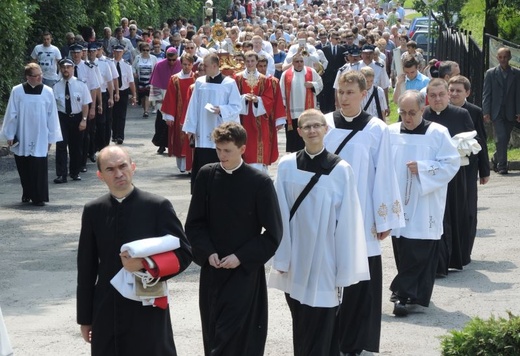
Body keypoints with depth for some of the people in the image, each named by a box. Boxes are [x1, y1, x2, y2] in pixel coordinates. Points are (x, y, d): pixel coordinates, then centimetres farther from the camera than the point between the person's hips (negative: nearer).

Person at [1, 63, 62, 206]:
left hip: (40, 138, -1)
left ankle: (39, 197, 3)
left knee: (39, 168, -4)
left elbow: (52, 116, 2)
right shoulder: (17, 91, -5)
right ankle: (27, 193, 26)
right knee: (23, 167, 9)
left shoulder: (47, 92, -2)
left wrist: (51, 138, 2)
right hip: (21, 138, 1)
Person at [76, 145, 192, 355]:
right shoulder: (93, 211, 5)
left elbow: (183, 254, -2)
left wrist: (145, 264, -20)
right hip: (107, 312, 3)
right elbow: (86, 268, 9)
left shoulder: (157, 207, -4)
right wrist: (85, 317, 10)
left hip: (148, 311, -3)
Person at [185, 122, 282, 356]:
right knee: (212, 335, 10)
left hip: (244, 272, -4)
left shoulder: (260, 182, -10)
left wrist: (241, 257, -12)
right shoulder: (206, 175, -1)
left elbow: (273, 233, -6)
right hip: (212, 270, 4)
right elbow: (194, 223, 7)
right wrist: (207, 252, -8)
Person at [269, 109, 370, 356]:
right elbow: (281, 216, 2)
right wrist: (281, 258, -1)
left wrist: (344, 270, -7)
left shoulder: (341, 170, -7)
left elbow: (347, 222, -6)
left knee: (321, 333, -1)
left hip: (325, 262, -3)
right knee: (301, 329, 13)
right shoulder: (287, 166, -1)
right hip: (296, 262, 3)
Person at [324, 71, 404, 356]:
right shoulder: (325, 125, 2)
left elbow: (383, 175, -2)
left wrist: (384, 220, -3)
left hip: (362, 218, -2)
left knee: (361, 280, 2)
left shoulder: (377, 130, -3)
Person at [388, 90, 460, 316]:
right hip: (399, 204, 3)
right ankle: (416, 295, 19)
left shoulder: (438, 133, -3)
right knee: (402, 251, 7)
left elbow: (451, 163, -4)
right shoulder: (391, 133, 5)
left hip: (425, 206, -3)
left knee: (419, 252, -8)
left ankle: (403, 293, -4)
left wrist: (422, 168, -15)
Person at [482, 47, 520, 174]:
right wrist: (486, 112, -7)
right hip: (496, 112, -2)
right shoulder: (491, 73, 3)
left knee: (505, 139, 6)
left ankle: (496, 159, 31)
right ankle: (502, 165, -7)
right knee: (501, 137, -14)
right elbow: (486, 94, 1)